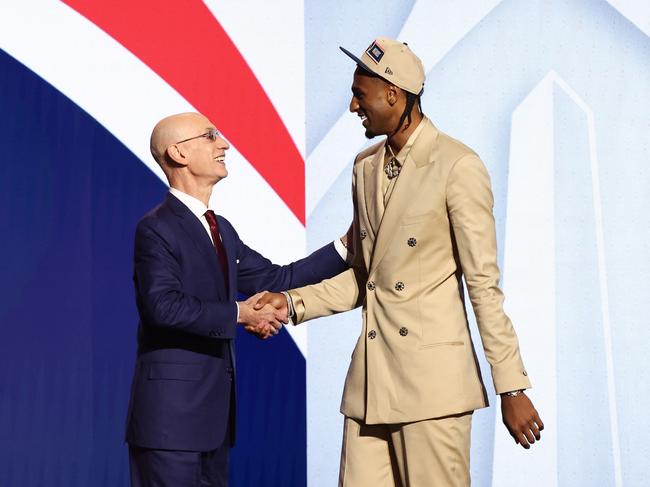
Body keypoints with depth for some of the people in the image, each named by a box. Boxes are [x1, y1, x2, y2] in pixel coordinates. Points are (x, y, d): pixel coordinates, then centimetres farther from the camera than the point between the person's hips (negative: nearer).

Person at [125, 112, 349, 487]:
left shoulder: (222, 230, 16)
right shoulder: (157, 229, -11)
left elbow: (276, 279, 17)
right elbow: (164, 305, -24)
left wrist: (347, 247, 11)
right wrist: (239, 313, -19)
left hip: (214, 411, 9)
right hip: (171, 412, -9)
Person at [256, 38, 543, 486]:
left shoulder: (457, 167, -8)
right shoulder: (366, 167, 14)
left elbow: (483, 283, -9)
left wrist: (512, 387, -9)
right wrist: (293, 303, 4)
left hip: (433, 378, -6)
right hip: (371, 379, 7)